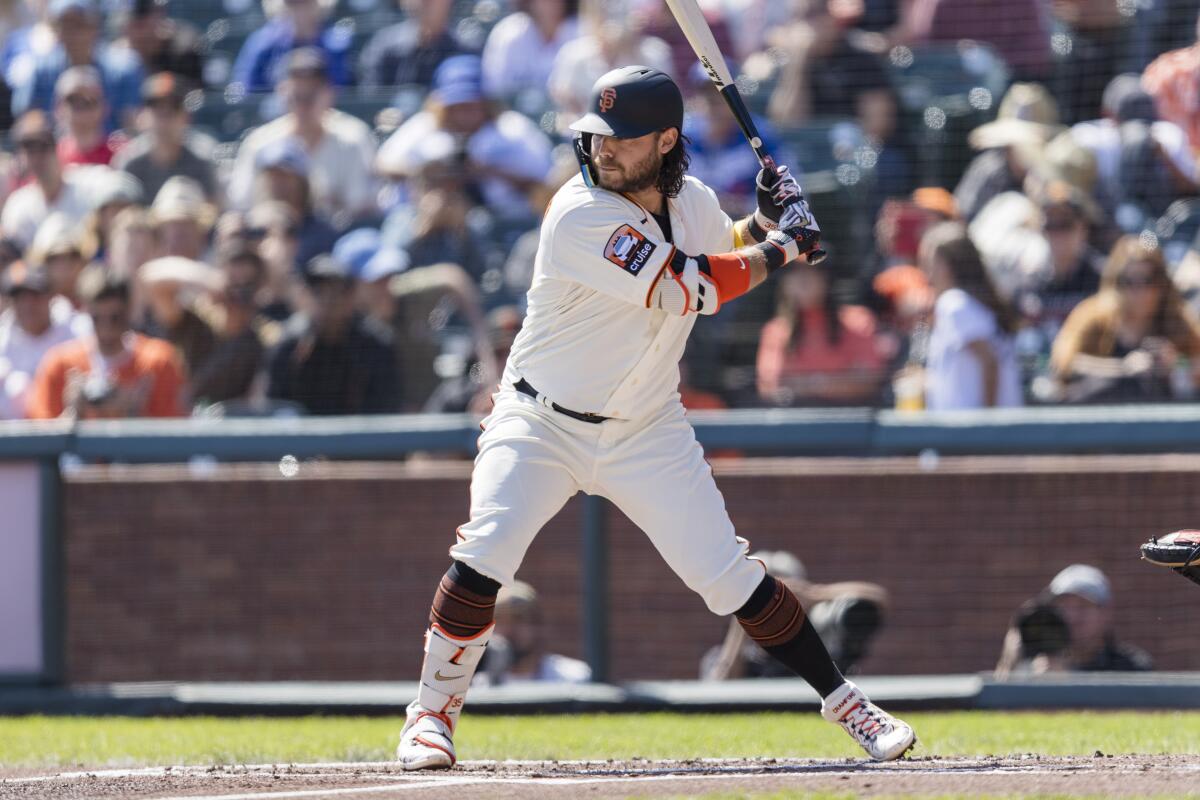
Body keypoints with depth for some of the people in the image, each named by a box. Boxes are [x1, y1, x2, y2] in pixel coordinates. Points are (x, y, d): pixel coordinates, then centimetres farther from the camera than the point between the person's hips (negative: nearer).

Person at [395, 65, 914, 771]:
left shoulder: (691, 199, -3)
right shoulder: (581, 216, -25)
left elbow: (729, 249, 21)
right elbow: (689, 287, -28)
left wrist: (766, 218, 0)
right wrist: (780, 246, -16)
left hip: (647, 433, 4)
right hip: (544, 423, -4)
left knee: (730, 577, -1)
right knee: (484, 555, -22)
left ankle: (844, 701, 11)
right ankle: (435, 709, -3)